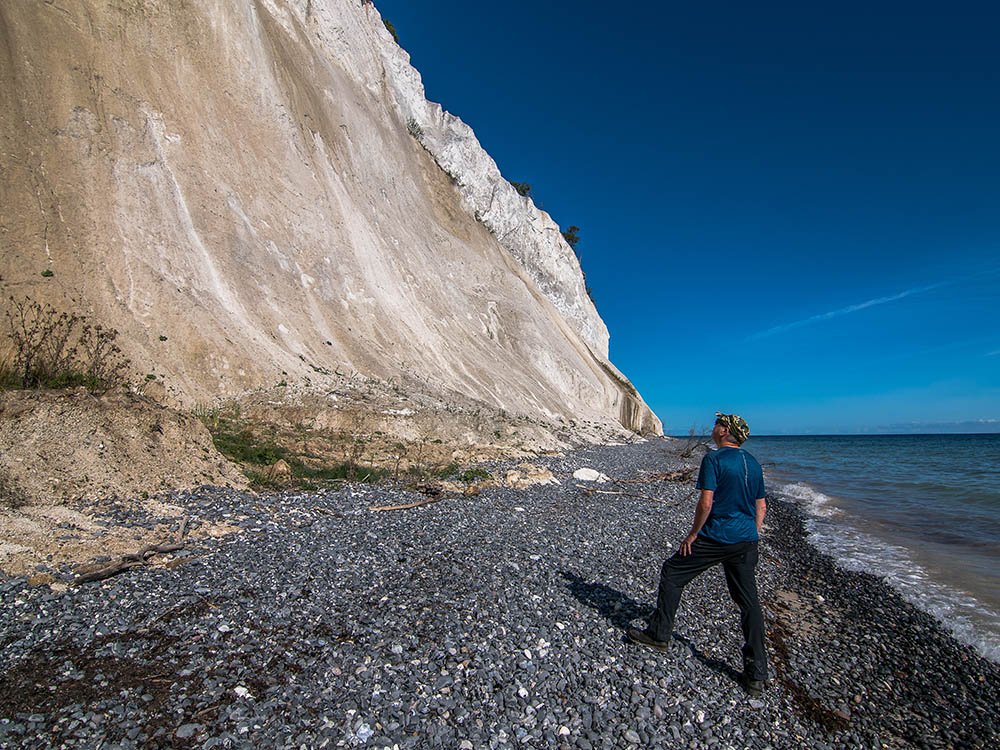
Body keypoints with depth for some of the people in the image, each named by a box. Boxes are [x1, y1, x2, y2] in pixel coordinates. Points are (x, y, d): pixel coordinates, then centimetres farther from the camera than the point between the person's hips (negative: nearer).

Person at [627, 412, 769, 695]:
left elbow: (706, 503, -18)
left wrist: (693, 535, -8)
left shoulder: (714, 459, -13)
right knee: (748, 602, 12)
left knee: (672, 574, 10)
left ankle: (659, 634, 20)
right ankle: (756, 674, 15)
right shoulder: (754, 463, 9)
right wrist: (751, 538, 20)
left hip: (716, 537, -7)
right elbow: (761, 507, 14)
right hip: (746, 543, 7)